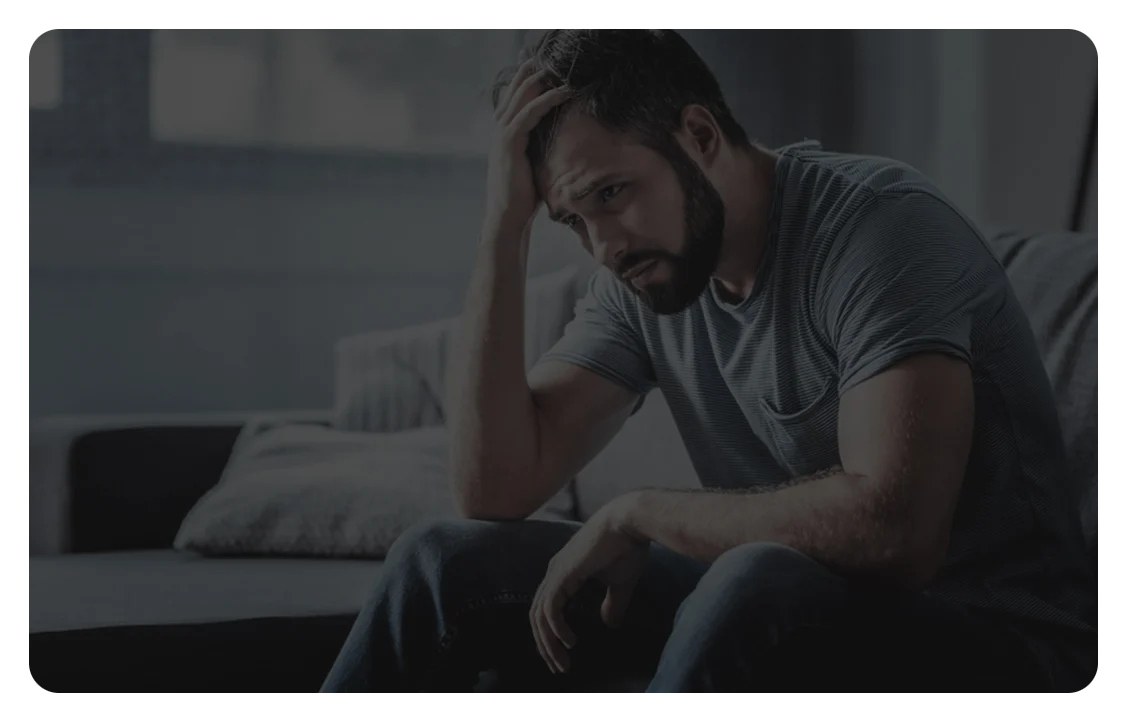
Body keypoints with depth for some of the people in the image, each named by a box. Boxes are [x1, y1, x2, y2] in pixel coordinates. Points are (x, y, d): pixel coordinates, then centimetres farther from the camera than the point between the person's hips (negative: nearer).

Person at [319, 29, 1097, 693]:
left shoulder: (881, 225, -21)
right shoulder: (641, 276, 0)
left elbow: (892, 527, -34)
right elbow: (496, 486, -7)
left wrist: (637, 513, -21)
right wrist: (505, 227, -13)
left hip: (988, 635, -6)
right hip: (766, 616, 7)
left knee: (759, 586, -39)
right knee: (445, 561, -2)